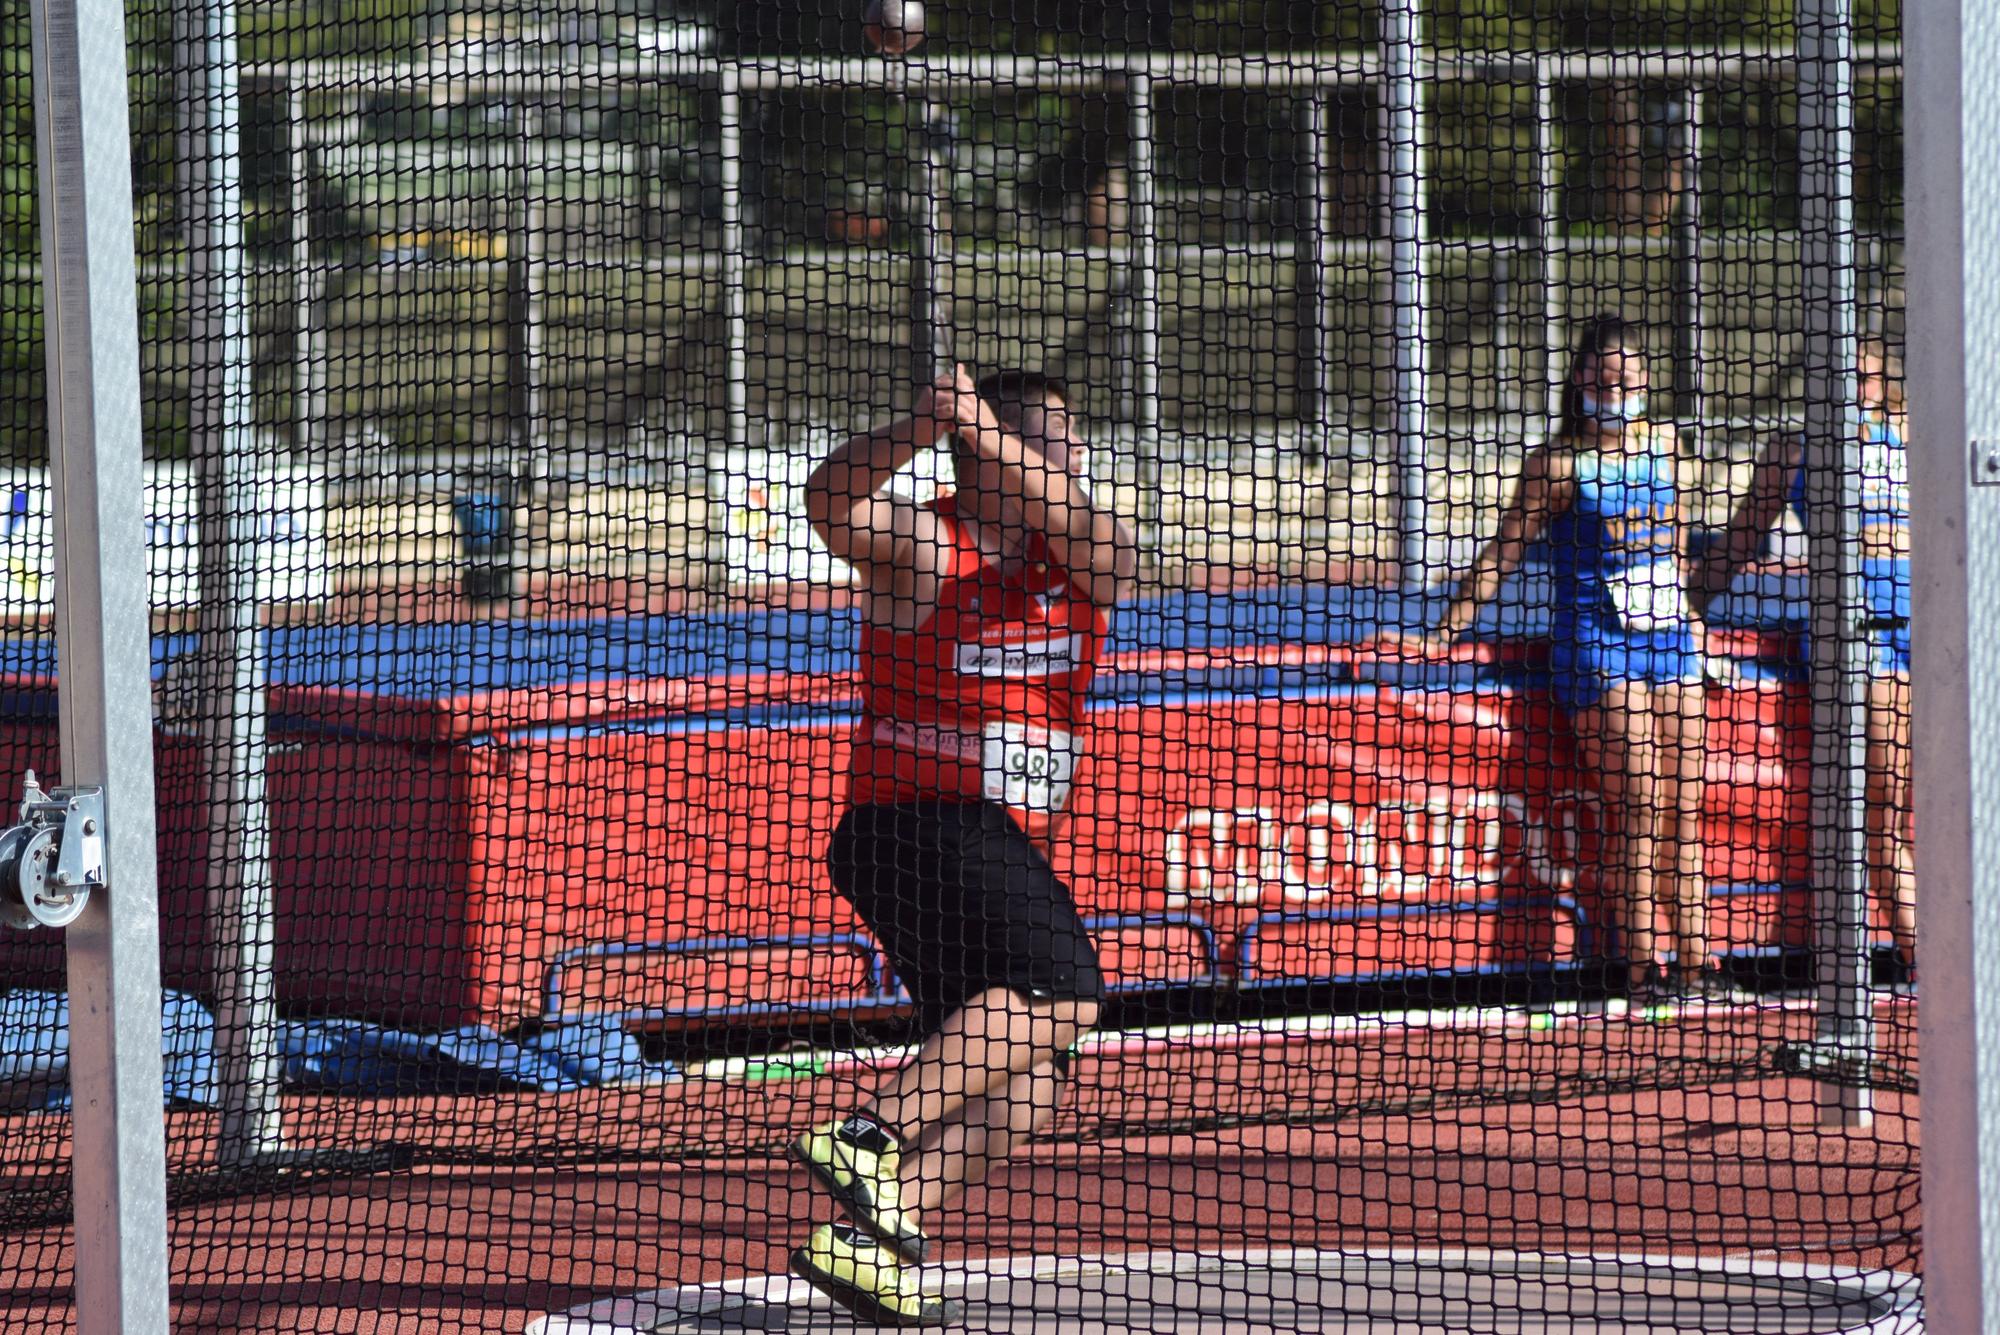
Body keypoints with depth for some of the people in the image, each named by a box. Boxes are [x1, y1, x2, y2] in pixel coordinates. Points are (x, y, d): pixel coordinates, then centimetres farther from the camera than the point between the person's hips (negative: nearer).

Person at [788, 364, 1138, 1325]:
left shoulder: (1077, 560, 9)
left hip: (1006, 849, 7)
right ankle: (872, 1135, -32)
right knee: (1063, 988, -28)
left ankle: (865, 1239, -3)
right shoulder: (921, 545, -4)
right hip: (915, 819, -7)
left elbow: (1098, 541, -15)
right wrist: (916, 430, -41)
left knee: (1023, 1092, 0)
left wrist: (991, 438, -28)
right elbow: (832, 504, -23)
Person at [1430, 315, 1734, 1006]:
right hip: (1595, 642, -5)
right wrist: (1448, 627, -3)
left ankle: (1694, 957, 4)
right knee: (1637, 800, -12)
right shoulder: (1560, 462, -4)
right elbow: (1504, 552, -1)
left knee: (1683, 802, 2)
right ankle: (1644, 965, -11)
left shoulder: (1661, 445, 10)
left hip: (1668, 636, 5)